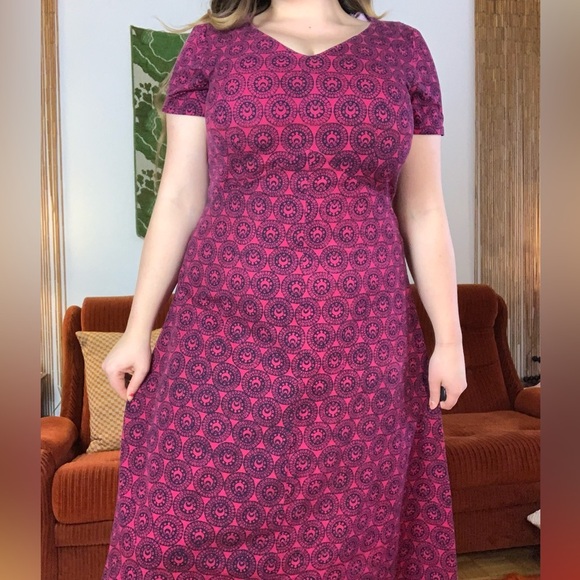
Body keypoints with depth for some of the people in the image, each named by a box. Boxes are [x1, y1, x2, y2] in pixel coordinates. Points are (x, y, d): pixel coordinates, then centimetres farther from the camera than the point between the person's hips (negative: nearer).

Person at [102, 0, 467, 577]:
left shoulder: (402, 48, 10)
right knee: (196, 526, 5)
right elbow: (179, 197, 5)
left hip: (359, 346, 1)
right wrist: (137, 329, 2)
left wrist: (449, 339, 4)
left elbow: (423, 212, 8)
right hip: (225, 338, 0)